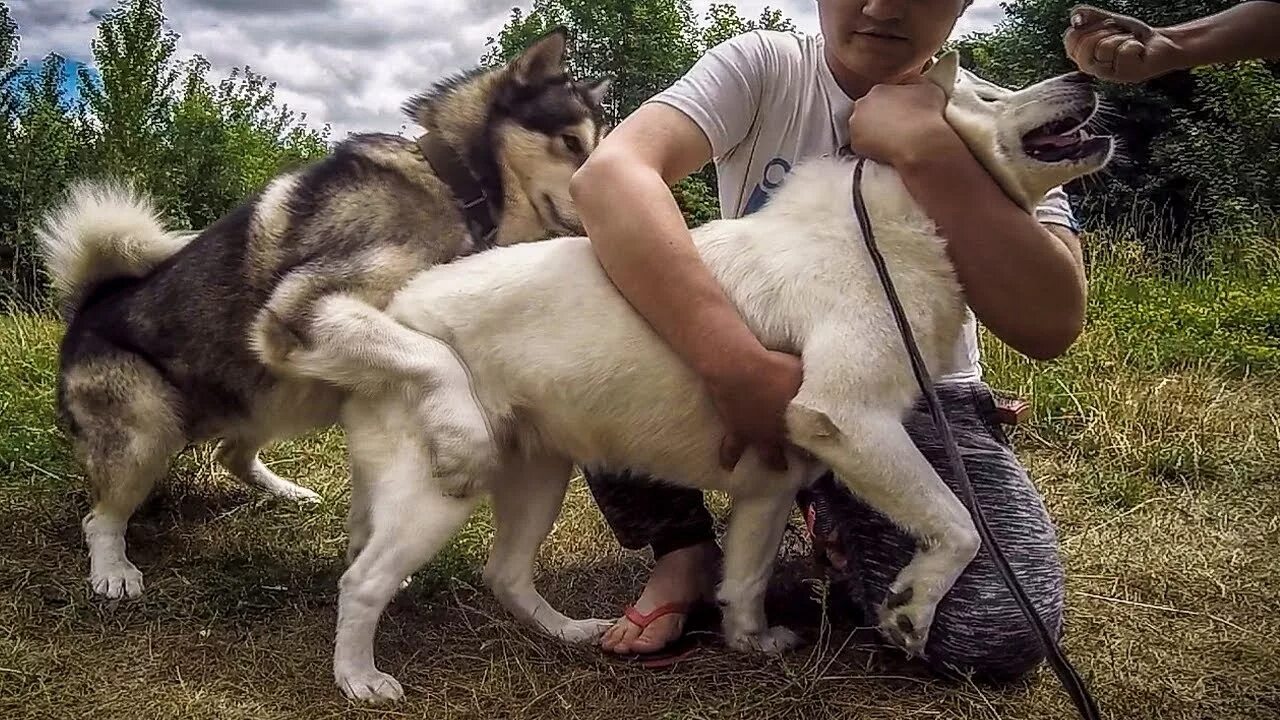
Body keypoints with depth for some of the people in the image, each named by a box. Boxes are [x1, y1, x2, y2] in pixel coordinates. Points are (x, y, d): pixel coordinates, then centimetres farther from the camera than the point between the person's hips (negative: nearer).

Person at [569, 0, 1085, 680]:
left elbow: (1051, 326, -22)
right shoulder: (761, 66, -11)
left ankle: (837, 521, 9)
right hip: (750, 368, 0)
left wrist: (929, 152, -29)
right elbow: (608, 176, -31)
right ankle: (684, 547, -2)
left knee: (998, 631, -26)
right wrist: (739, 365, -41)